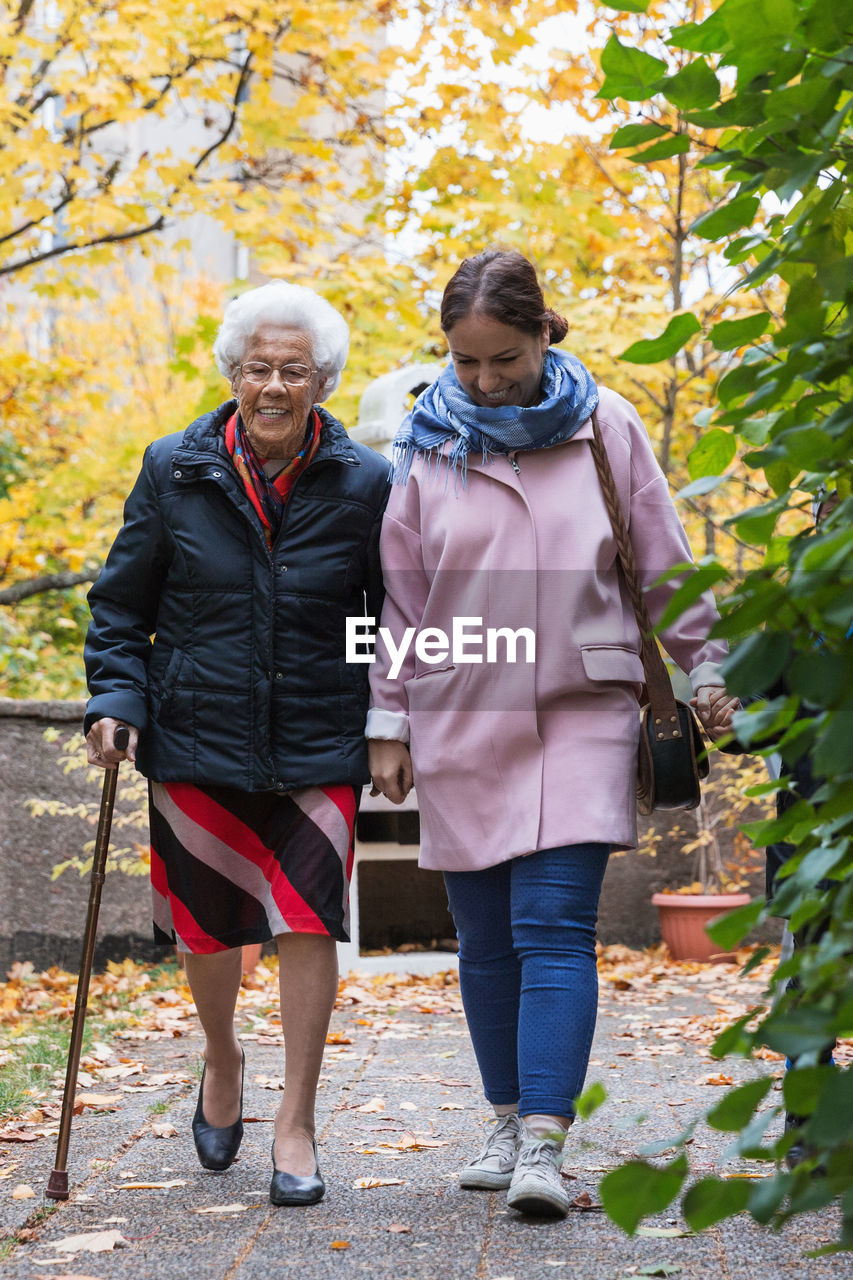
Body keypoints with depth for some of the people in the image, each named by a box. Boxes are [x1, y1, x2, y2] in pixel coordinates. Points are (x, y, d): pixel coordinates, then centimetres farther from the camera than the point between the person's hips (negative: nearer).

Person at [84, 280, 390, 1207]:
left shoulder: (363, 484, -2)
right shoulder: (174, 472, -1)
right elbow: (121, 602, 6)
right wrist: (115, 699, -6)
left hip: (318, 748, -1)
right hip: (197, 743, 1)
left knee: (307, 921, -7)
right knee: (207, 923, 10)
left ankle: (295, 1122, 5)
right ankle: (221, 1059, 40)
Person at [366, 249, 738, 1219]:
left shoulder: (604, 426, 0)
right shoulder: (427, 440, 2)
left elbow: (662, 562, 10)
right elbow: (400, 591, 7)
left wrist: (705, 669, 13)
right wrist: (389, 721, 7)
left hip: (582, 714, -2)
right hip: (461, 722, 2)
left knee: (554, 929, -12)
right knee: (486, 939, 7)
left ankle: (545, 1144, -15)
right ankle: (508, 1121, 22)